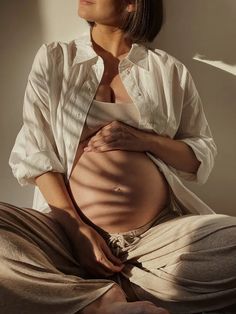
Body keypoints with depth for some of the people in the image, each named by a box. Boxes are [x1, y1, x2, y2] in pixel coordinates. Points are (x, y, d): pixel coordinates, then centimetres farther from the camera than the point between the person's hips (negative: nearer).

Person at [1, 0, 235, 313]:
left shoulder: (169, 70, 10)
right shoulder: (52, 59, 10)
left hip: (160, 233, 1)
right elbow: (34, 153, 2)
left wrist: (144, 140, -8)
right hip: (70, 227, 0)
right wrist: (77, 228, -11)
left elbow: (204, 155, 12)